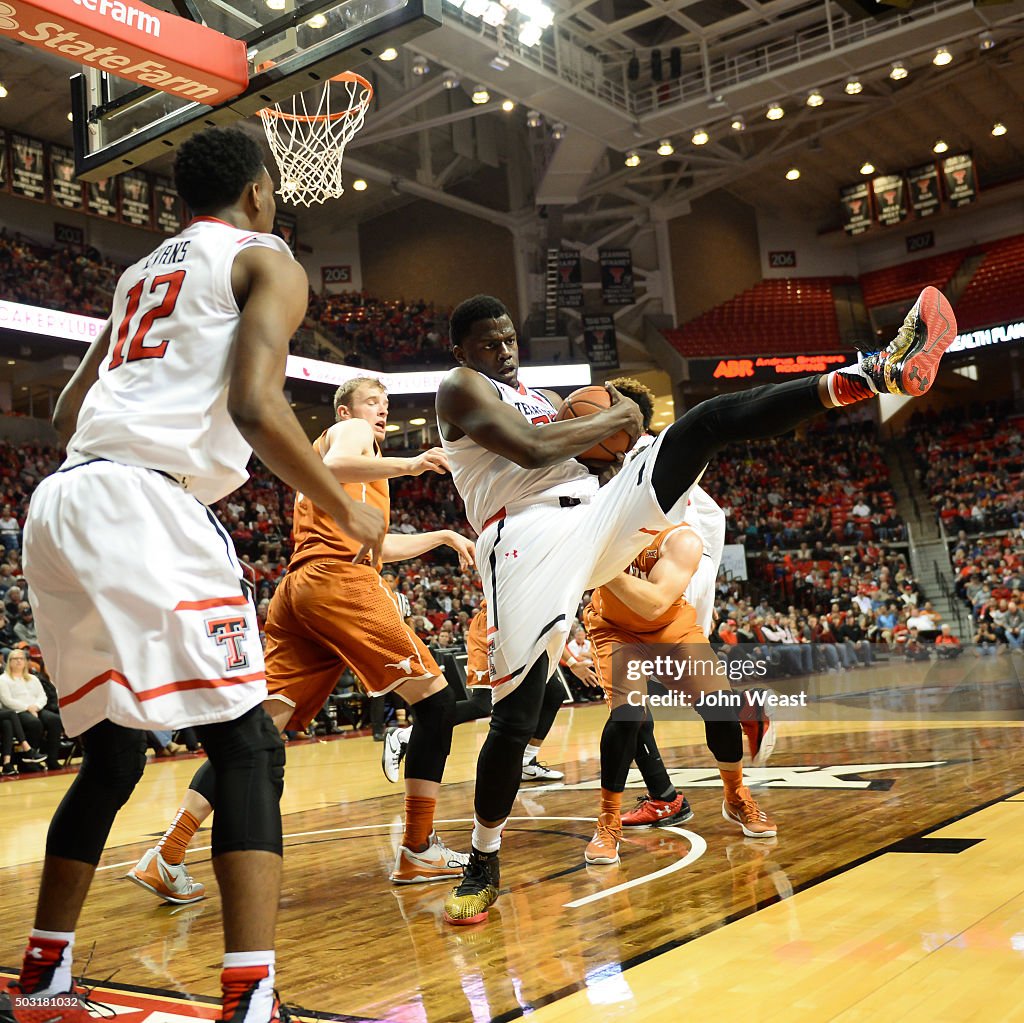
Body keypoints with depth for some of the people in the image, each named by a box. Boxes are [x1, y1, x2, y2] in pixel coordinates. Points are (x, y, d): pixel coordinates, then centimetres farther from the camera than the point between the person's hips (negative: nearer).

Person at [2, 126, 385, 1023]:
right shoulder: (266, 259, 7)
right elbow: (255, 407, -11)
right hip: (145, 505, -8)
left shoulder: (140, 272, 28)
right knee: (248, 748, -6)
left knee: (112, 752, 19)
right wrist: (348, 510, 0)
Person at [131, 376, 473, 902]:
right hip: (341, 581, -9)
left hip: (296, 591, 9)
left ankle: (167, 858, -6)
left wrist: (442, 536, 43)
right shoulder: (350, 431, 12)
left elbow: (377, 546, 40)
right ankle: (419, 850, -3)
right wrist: (409, 465, -17)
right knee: (434, 697, -2)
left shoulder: (323, 447, 37)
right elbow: (332, 468, -15)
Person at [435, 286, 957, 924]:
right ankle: (483, 865, 10)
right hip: (528, 543, -6)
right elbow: (534, 450, -12)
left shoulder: (543, 398, 29)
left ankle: (884, 372, -17)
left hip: (598, 516, 6)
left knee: (708, 421, -8)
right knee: (516, 716, -12)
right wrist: (614, 418, -1)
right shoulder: (460, 390, 4)